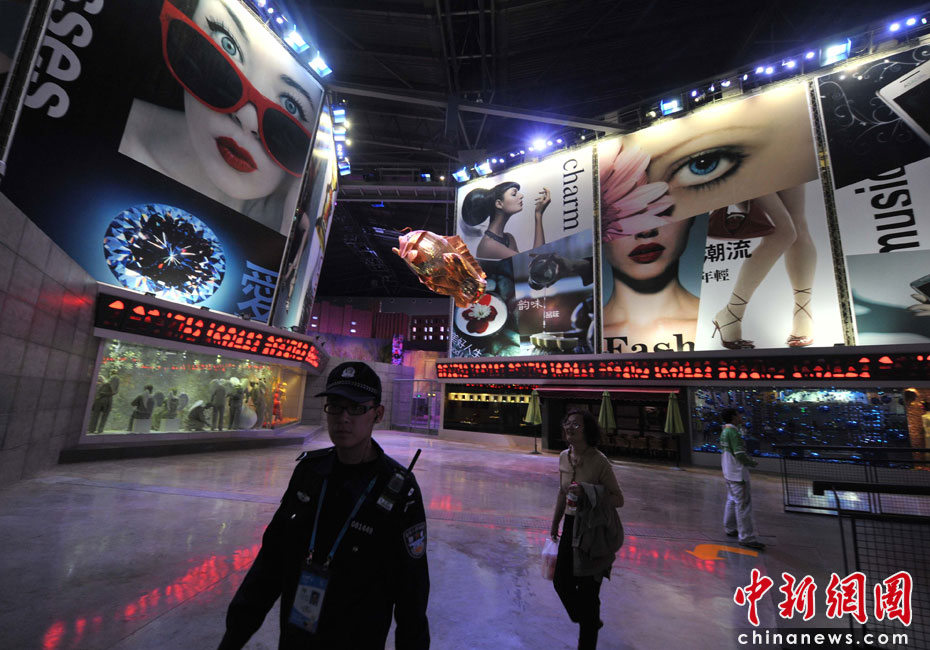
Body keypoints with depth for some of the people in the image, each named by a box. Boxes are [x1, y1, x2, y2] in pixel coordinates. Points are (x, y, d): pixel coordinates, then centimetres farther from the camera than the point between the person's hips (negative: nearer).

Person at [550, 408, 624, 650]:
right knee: (561, 582, 17)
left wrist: (587, 492, -31)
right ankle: (591, 621, 46)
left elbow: (618, 500, -17)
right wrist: (555, 523, 16)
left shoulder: (599, 461, -22)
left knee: (587, 589, 8)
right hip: (571, 525, 6)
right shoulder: (564, 457, -3)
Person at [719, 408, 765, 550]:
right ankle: (746, 538, 4)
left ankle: (730, 529, 30)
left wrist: (748, 460, 10)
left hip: (728, 473, 9)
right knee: (743, 505, -3)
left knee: (732, 500, 19)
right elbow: (740, 455, -22)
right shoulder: (733, 433, -20)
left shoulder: (724, 431, 9)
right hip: (738, 475, -9)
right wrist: (753, 463, -4)